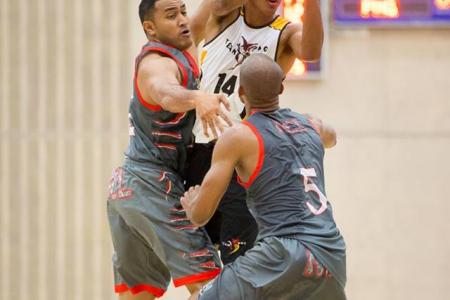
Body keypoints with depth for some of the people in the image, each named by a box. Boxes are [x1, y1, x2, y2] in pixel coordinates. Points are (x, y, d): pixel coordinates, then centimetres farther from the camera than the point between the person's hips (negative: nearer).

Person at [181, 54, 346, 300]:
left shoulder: (237, 137, -1)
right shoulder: (310, 126, 17)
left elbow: (200, 216, 3)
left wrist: (189, 204, 26)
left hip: (286, 255, -6)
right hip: (333, 257, 6)